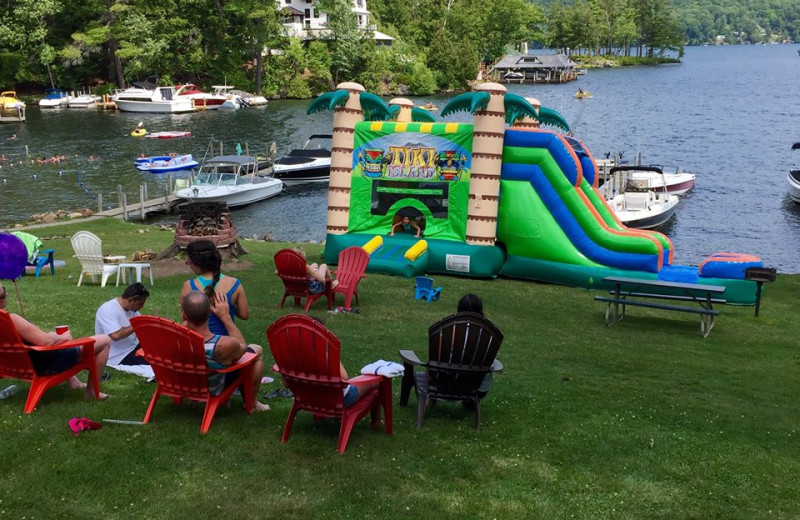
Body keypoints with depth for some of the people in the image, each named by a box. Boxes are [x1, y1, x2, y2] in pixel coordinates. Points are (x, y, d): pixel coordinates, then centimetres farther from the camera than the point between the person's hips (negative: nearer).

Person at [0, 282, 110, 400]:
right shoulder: (10, 319, -34)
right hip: (48, 364, -10)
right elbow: (46, 340, -31)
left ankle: (73, 381, 37)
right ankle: (91, 390, 9)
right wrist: (62, 337, -10)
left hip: (26, 362, 10)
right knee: (105, 341, -3)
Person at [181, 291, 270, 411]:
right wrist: (225, 316, -11)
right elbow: (243, 346, -12)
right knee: (257, 350, 15)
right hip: (217, 392, -4)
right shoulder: (225, 345, -40)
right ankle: (251, 403, 31)